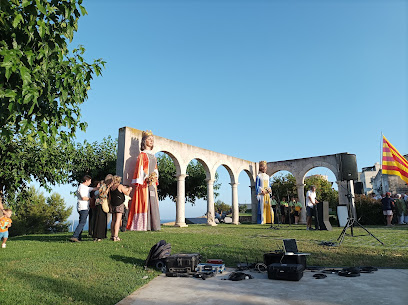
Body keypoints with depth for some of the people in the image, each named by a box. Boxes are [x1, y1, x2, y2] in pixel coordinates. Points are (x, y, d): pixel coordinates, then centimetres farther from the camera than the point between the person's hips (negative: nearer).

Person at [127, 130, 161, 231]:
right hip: (144, 183, -7)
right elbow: (139, 169, -6)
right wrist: (139, 183, -12)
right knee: (144, 203, -8)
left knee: (153, 204, 5)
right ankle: (144, 226, -5)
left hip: (152, 183, 7)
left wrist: (155, 179, 9)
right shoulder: (142, 154, -1)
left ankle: (153, 226, 10)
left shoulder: (153, 156, 19)